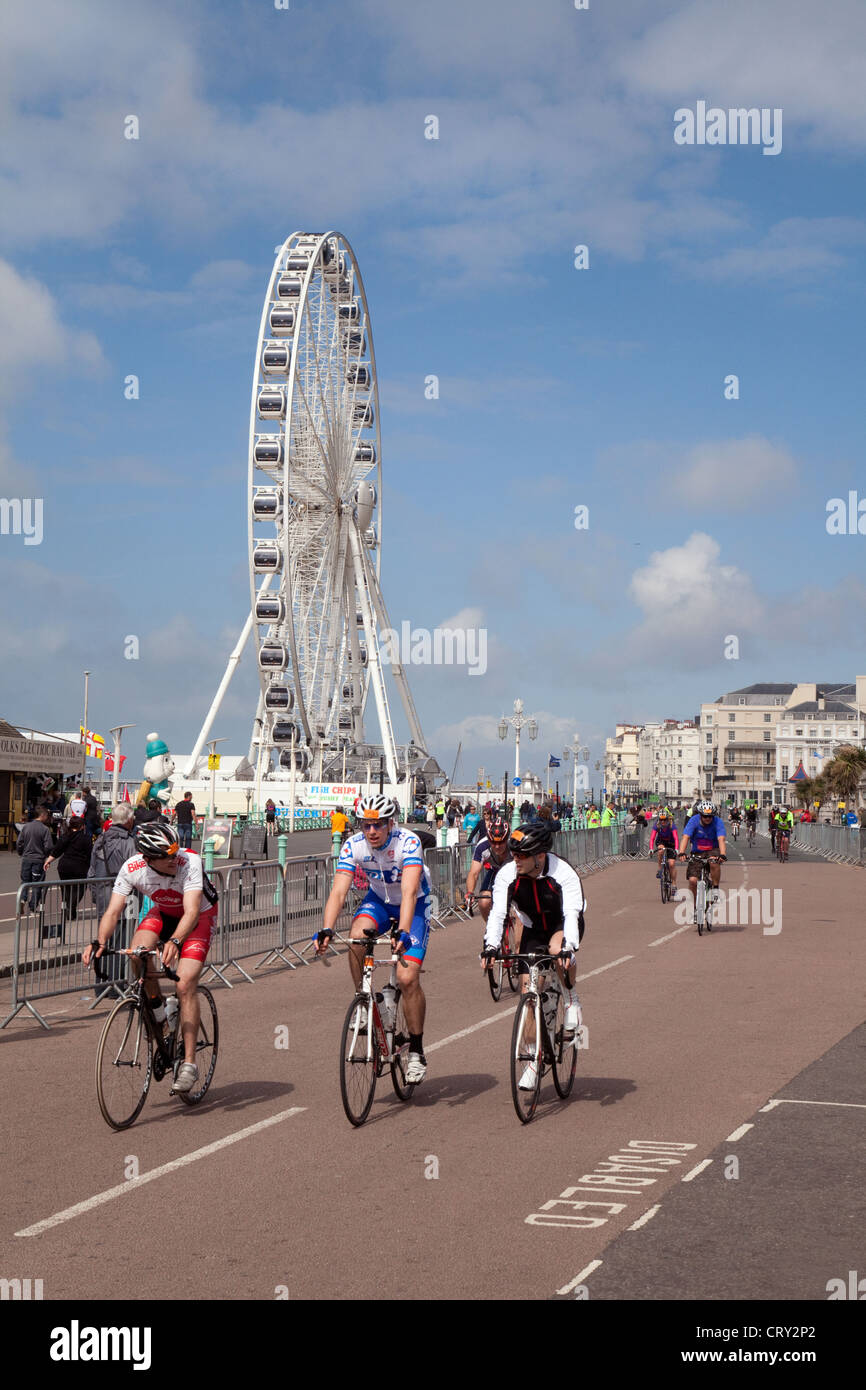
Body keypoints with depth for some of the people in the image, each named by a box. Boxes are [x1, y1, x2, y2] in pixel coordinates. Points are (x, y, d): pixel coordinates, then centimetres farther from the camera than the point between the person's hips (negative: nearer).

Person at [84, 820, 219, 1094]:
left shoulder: (190, 862, -36)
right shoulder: (132, 868, -26)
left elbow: (191, 912, -42)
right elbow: (113, 911, -26)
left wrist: (174, 942, -60)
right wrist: (99, 942, -45)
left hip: (200, 915, -3)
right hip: (163, 912, 3)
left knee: (186, 984, -19)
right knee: (138, 951, -28)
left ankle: (189, 1063, -11)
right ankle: (155, 1005, 2)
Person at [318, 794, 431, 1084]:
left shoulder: (408, 842, -31)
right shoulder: (353, 845, -21)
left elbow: (409, 892, -41)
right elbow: (338, 892, -28)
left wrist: (402, 932, -55)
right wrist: (326, 929, -43)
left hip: (414, 907, -3)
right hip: (378, 900, 3)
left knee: (408, 978, -15)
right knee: (358, 936, -31)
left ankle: (416, 1051, 1)